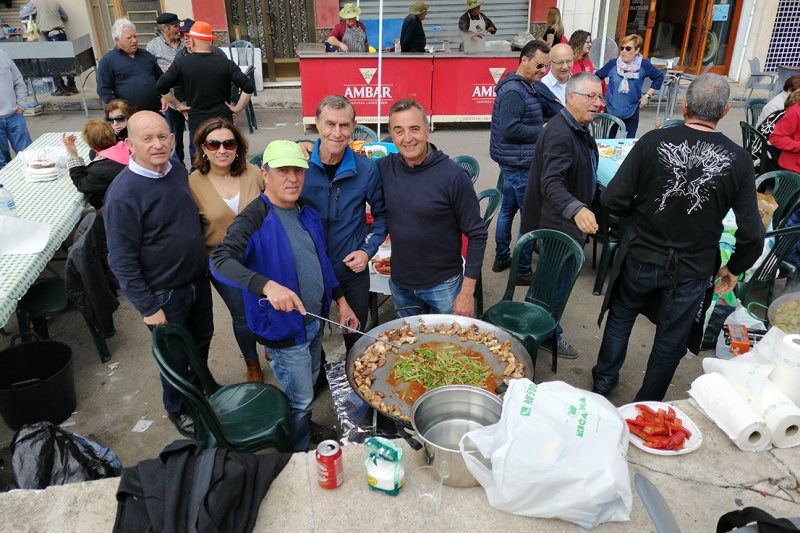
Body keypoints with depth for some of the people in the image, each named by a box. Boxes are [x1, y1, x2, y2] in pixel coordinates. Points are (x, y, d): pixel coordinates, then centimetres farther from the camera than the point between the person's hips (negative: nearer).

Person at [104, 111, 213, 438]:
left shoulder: (178, 172, -4)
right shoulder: (123, 194, -24)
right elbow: (122, 261, -19)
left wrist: (206, 265, 12)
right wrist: (148, 308, -17)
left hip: (198, 279, 6)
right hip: (164, 294, -6)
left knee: (202, 338, 24)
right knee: (175, 356, 13)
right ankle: (178, 409, 40)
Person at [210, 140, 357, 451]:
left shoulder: (307, 212, 3)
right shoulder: (254, 219, -21)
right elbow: (220, 261, -34)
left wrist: (340, 300, 12)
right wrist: (267, 286, -48)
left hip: (315, 320, 7)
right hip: (284, 328, -7)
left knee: (309, 388, 26)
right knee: (300, 402, 7)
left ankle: (305, 430, 50)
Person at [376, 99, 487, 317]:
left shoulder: (454, 176, -18)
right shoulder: (384, 168, -7)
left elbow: (476, 234, -13)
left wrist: (467, 292, -15)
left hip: (443, 285, -3)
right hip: (400, 285, 4)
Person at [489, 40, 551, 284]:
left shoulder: (526, 87, 13)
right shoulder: (513, 91, -19)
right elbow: (510, 129, -25)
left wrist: (546, 126, 4)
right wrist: (542, 131, -16)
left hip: (514, 163, 11)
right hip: (519, 165, -11)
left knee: (508, 209, 18)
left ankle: (501, 259, 31)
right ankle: (522, 271, 6)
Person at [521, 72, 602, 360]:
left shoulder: (578, 128, 7)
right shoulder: (560, 134, -27)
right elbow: (552, 183, -40)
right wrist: (576, 209, -56)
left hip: (569, 222, 11)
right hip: (560, 226, -11)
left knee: (555, 279, 24)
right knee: (558, 281, 5)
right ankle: (549, 335, 25)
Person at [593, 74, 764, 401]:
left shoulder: (654, 141, -15)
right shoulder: (738, 159, -11)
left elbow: (613, 200, -15)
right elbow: (752, 234, -10)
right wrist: (734, 268, 9)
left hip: (641, 258, 0)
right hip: (692, 270, 1)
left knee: (621, 317, 24)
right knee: (670, 341, 18)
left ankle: (603, 382, 42)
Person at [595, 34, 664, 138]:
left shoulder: (643, 65, -6)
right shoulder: (613, 64, -6)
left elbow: (659, 77, 8)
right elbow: (597, 77, 9)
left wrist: (648, 95, 4)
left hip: (631, 113, 0)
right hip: (611, 111, 0)